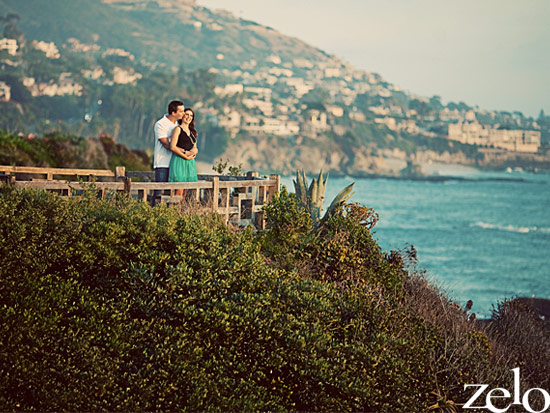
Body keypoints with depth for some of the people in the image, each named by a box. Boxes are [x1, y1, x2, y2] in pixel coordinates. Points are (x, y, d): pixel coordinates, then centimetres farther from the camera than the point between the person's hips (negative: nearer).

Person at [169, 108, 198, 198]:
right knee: (179, 192, -11)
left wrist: (194, 151, -1)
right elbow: (172, 147, -12)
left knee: (186, 193, 4)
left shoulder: (192, 132, 19)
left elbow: (195, 148, 23)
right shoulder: (178, 129, -2)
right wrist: (185, 156, -13)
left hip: (190, 163, 7)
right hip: (179, 161, -7)